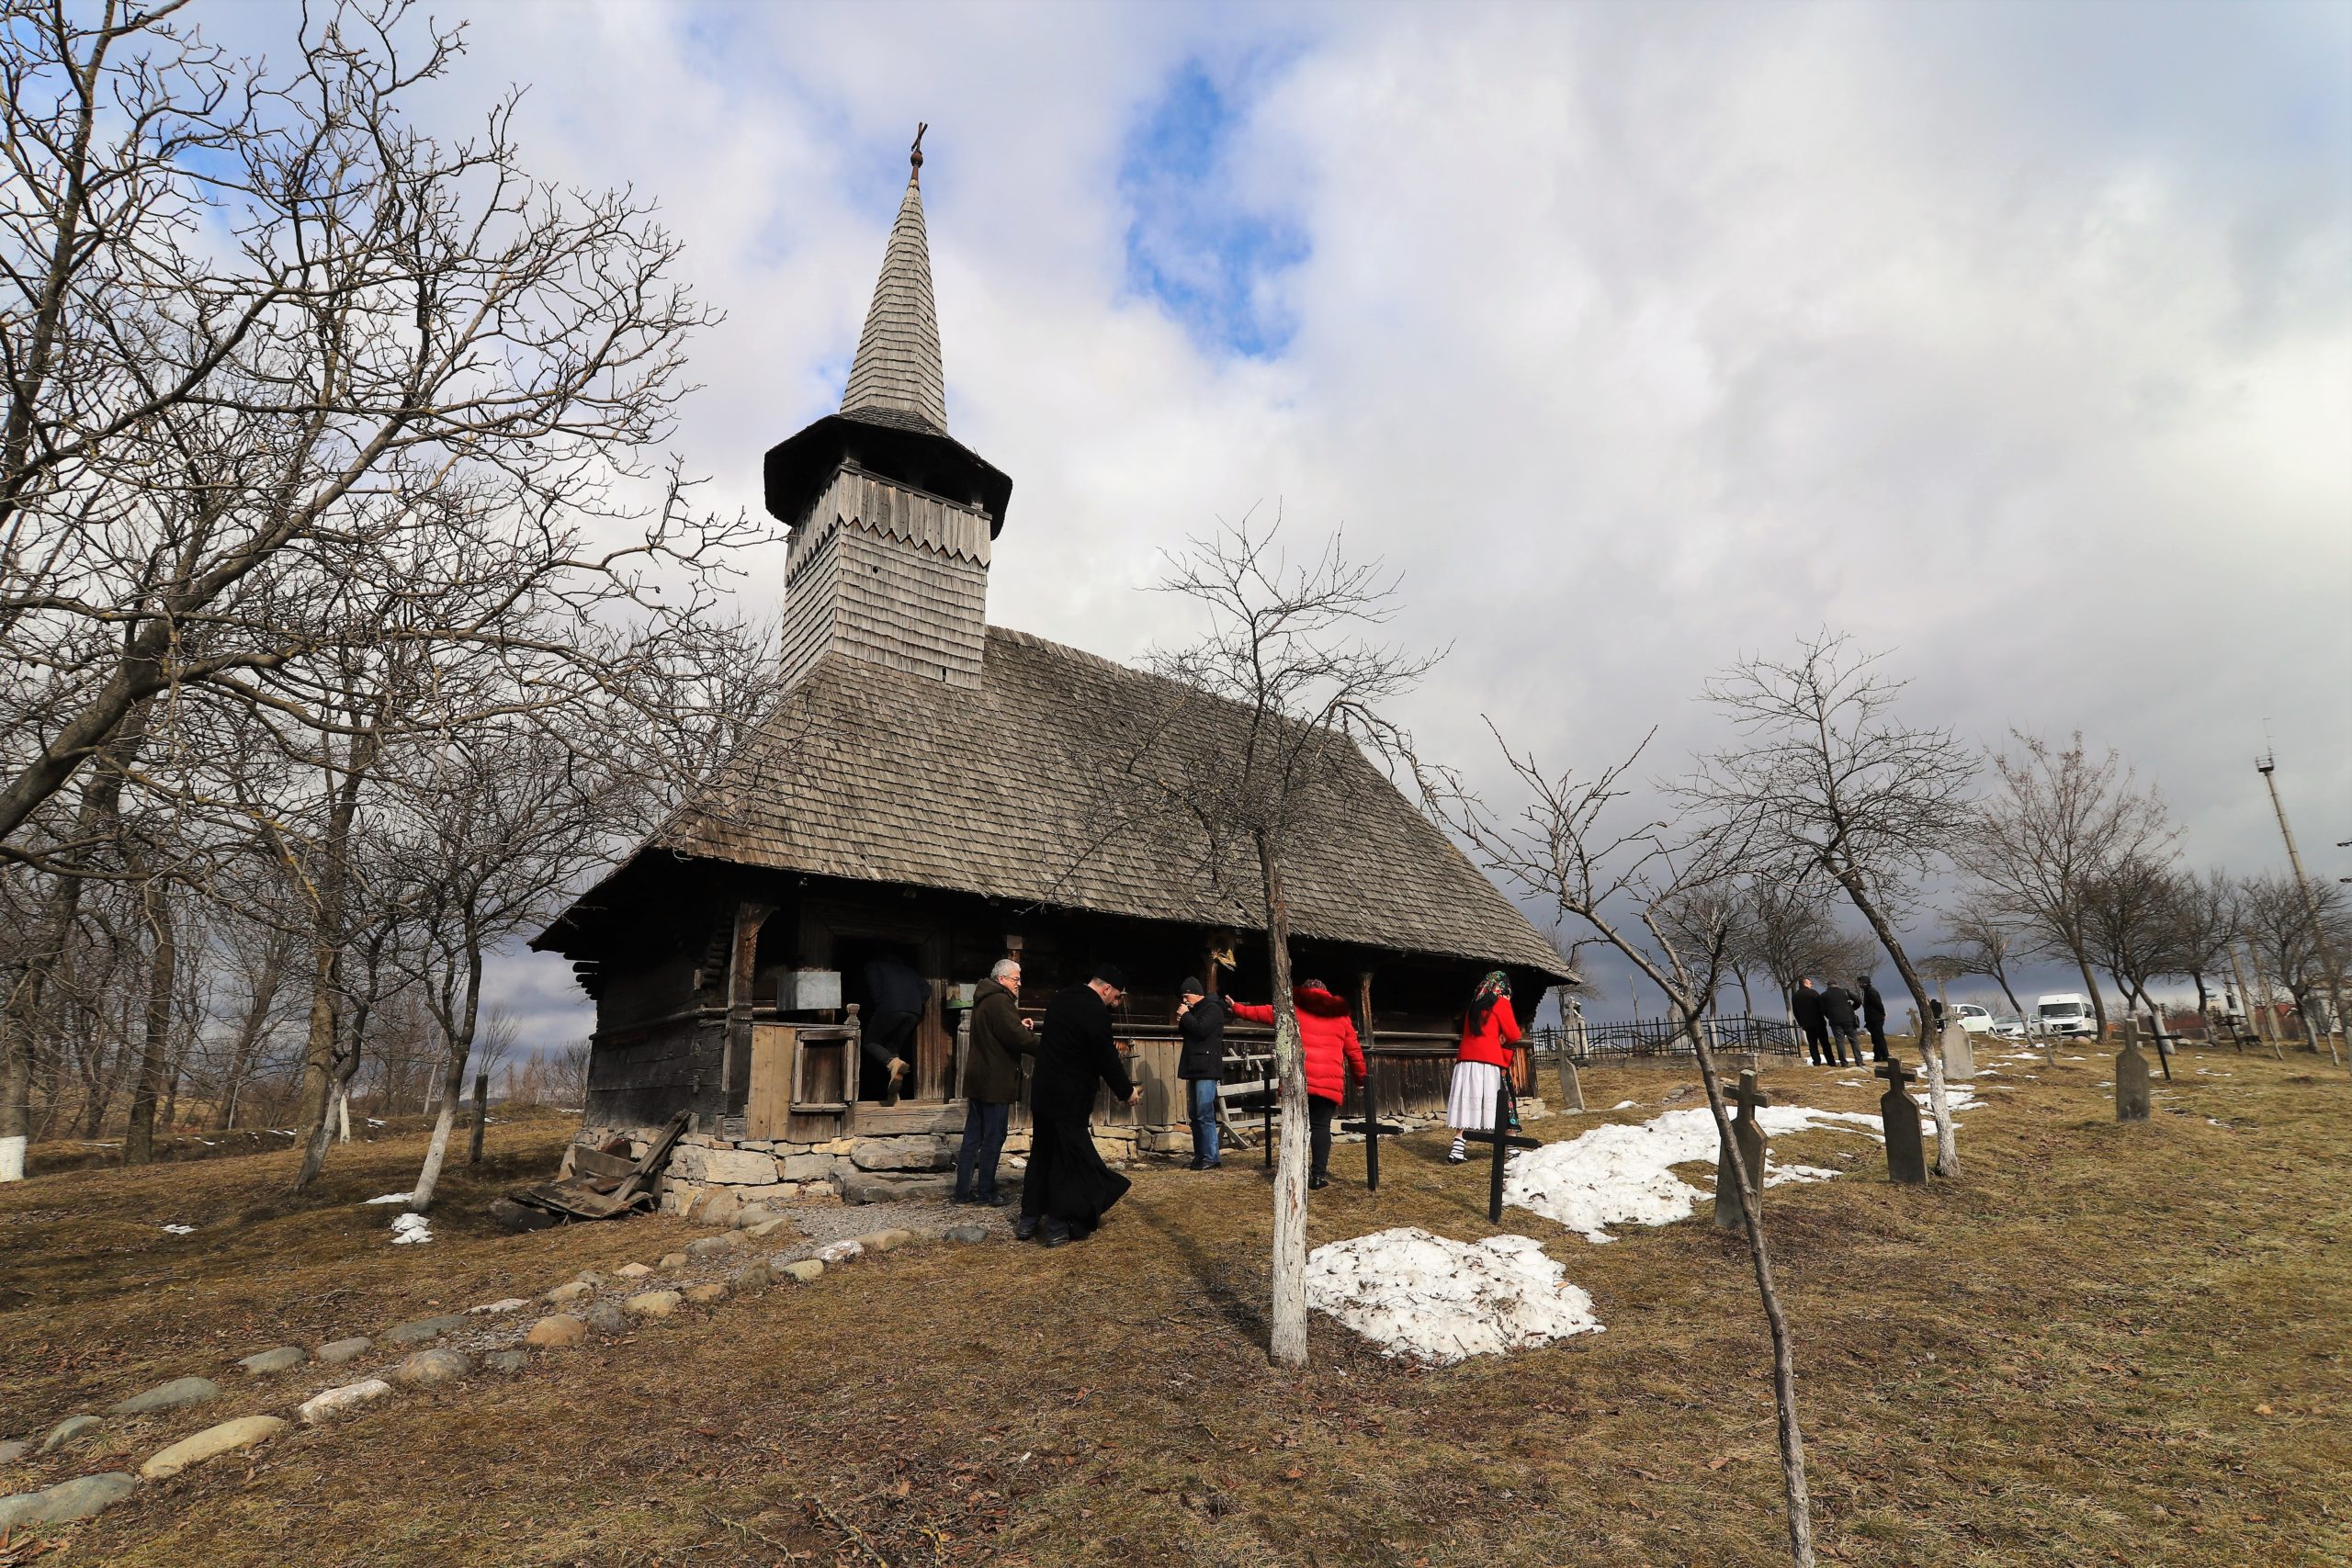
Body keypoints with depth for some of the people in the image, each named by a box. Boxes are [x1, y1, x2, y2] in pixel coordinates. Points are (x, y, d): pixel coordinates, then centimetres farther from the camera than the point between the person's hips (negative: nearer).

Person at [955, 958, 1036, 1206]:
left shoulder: (984, 999, 15)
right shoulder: (1000, 1001, -17)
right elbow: (1018, 1038, -24)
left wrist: (1019, 1026, 8)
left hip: (978, 1079, 10)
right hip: (995, 1081, -10)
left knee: (973, 1137, 12)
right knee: (993, 1138, 0)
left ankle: (963, 1191, 17)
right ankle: (986, 1192, 7)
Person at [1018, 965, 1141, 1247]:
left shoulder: (1060, 999, 8)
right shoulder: (1096, 1011, -18)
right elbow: (1106, 1058, -15)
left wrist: (1110, 1046, 22)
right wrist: (1127, 1091, 0)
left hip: (1042, 1090, 8)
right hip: (1070, 1097, -8)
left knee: (1042, 1153, 16)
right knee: (1070, 1159, 4)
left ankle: (1028, 1219, 22)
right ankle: (1057, 1226, 7)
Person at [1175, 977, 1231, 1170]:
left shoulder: (1212, 1009, -8)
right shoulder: (1195, 1010, 19)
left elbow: (1201, 1030, -21)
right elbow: (1185, 1032, 22)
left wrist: (1185, 1015, -9)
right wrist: (1182, 1021, 3)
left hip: (1207, 1069, -9)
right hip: (1195, 1069, 9)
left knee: (1205, 1115, -12)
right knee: (1195, 1115, 9)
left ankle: (1211, 1158, -10)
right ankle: (1200, 1156, 13)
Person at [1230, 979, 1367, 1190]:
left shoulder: (1293, 1009, 10)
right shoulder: (1340, 1015, 16)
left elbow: (1262, 1012, 17)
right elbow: (1354, 1050, 20)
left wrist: (1237, 1008, 31)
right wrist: (1362, 1074, 33)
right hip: (1329, 1081, 1)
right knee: (1321, 1126, 5)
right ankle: (1319, 1176, -2)